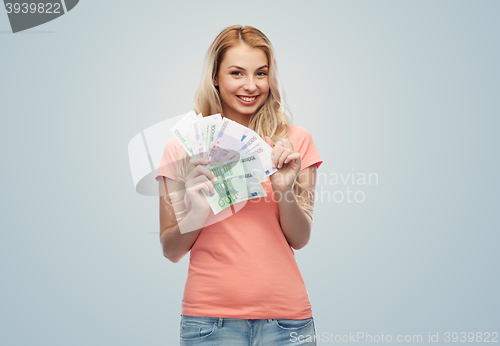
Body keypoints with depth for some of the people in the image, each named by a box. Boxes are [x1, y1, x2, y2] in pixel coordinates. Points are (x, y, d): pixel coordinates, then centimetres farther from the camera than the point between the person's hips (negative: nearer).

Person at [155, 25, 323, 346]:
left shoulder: (295, 141, 1)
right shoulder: (183, 146, -1)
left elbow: (300, 240, 1)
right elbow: (171, 251, 3)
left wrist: (285, 190, -16)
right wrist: (196, 213, -16)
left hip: (285, 314, 1)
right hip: (210, 316, 0)